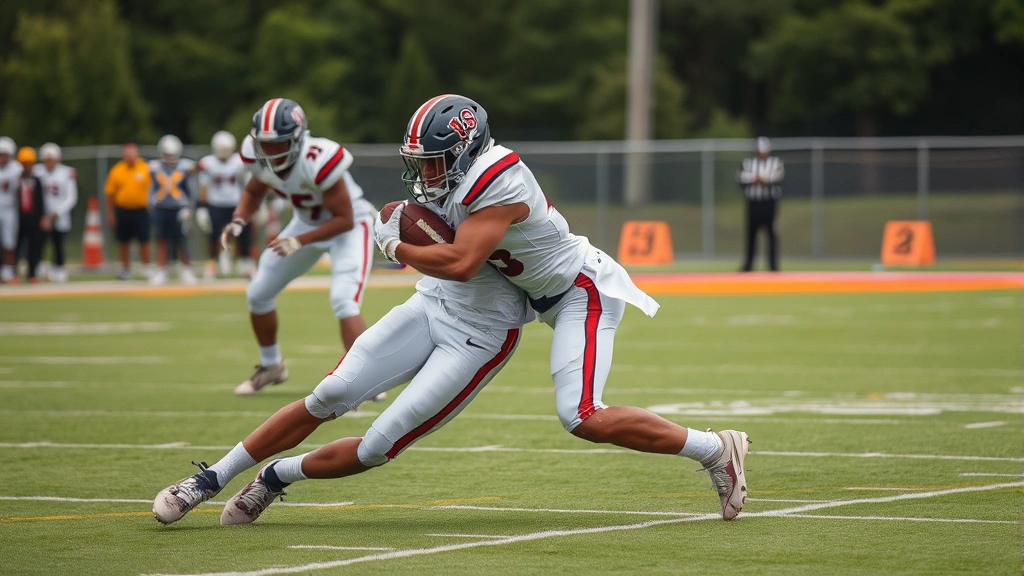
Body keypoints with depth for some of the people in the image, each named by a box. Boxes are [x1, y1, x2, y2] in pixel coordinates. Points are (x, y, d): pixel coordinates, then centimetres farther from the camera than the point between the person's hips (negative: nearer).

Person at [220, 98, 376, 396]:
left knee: (343, 301, -27)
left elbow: (344, 220, -27)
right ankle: (271, 366, 31)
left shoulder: (318, 161, -38)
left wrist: (300, 241, -33)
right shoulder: (260, 157, -19)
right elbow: (254, 192, 5)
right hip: (307, 222, 7)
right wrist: (238, 221, -14)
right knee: (258, 294, 9)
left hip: (349, 224, -7)